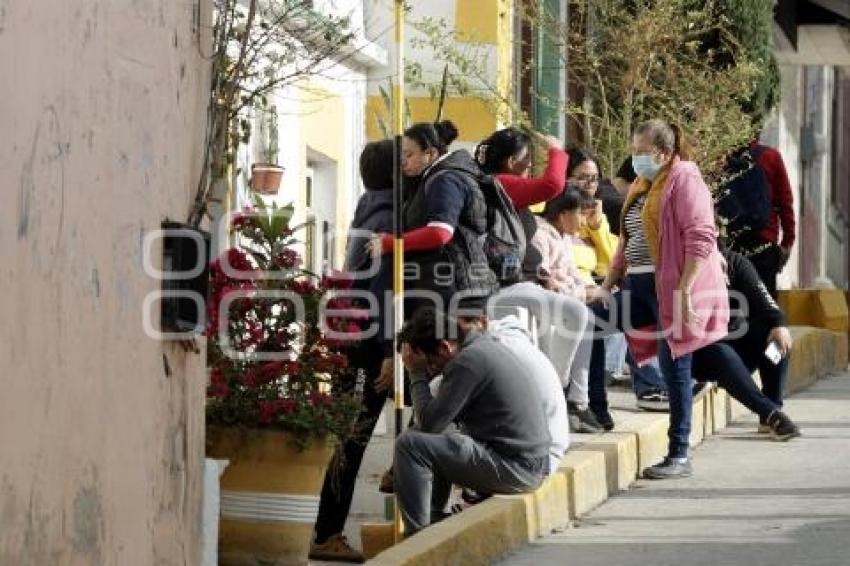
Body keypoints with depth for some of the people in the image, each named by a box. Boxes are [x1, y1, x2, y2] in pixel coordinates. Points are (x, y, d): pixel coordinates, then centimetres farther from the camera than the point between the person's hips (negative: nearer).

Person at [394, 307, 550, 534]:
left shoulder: (467, 361, -17)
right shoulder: (487, 344, 14)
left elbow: (429, 423, -15)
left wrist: (417, 375, -5)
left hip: (515, 469, -10)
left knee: (409, 444, -13)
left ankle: (417, 535, -9)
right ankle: (435, 523, 28)